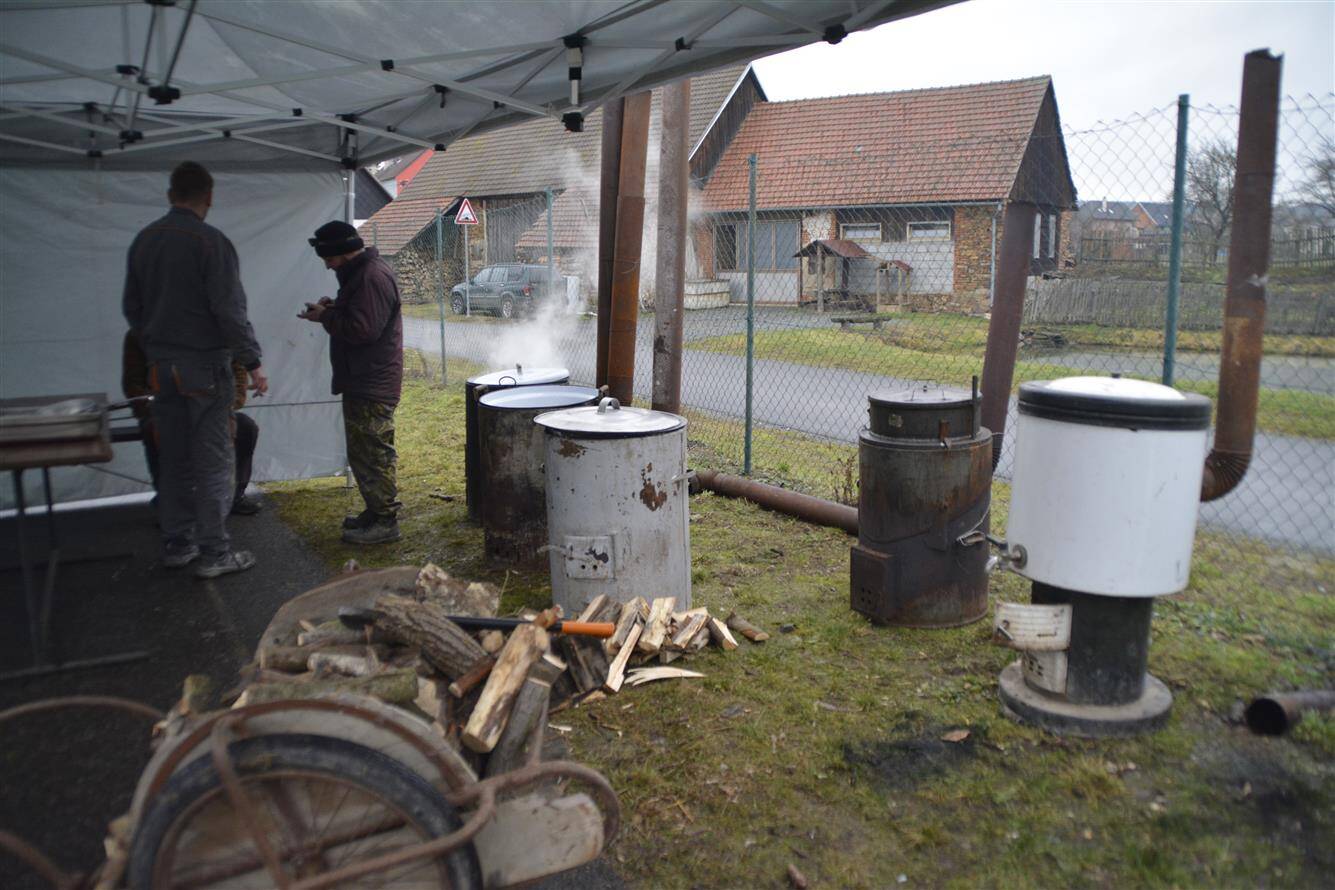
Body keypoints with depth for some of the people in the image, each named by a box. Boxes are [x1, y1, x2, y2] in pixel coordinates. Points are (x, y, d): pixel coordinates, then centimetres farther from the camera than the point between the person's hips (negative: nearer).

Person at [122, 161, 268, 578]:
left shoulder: (143, 241, 10)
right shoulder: (210, 241, -12)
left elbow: (131, 307, 16)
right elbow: (230, 310, -17)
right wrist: (253, 362, -12)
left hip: (161, 367, 7)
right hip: (205, 366, -7)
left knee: (173, 458, 14)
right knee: (213, 459, -1)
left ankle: (176, 543, 21)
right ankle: (214, 551, 1)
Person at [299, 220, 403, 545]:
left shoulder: (373, 277, -19)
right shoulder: (360, 272, 16)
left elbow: (362, 329, -25)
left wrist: (325, 316, -12)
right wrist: (332, 308, 7)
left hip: (372, 385, -11)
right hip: (362, 381, 11)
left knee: (372, 452, -6)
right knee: (363, 451, 17)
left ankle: (385, 521, 2)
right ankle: (376, 512, 27)